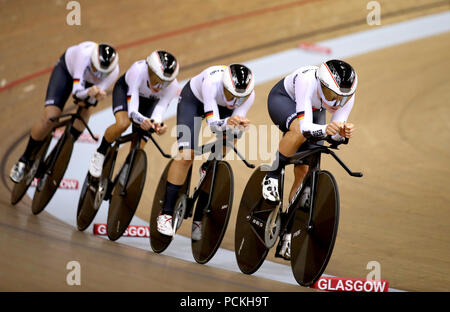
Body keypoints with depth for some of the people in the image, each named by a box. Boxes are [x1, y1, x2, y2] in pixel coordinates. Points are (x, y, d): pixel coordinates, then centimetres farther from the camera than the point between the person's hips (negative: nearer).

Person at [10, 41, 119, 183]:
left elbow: (93, 97, -23)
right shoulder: (85, 54, -43)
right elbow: (77, 90, -45)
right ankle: (24, 160, 1)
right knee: (49, 118, -17)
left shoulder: (113, 71, -33)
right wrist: (89, 92, -62)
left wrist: (91, 98, -41)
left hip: (89, 81, 4)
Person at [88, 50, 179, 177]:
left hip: (149, 100, 3)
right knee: (123, 123, -32)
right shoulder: (138, 70, -43)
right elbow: (132, 111, -44)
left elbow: (159, 112, -36)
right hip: (125, 89, -3)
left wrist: (157, 124, -59)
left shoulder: (172, 86, -35)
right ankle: (100, 154, -6)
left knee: (138, 148, -5)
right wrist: (142, 120, -65)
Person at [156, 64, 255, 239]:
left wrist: (241, 125, -48)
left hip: (222, 106, 4)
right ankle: (166, 214, -12)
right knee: (186, 155, -18)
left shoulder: (249, 94, -31)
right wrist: (227, 123, -63)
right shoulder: (212, 82, -42)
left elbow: (234, 128, -26)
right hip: (193, 99, -3)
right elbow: (213, 124, -43)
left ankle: (198, 218, 2)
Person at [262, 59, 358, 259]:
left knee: (305, 171, -6)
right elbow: (305, 126, -49)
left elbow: (336, 134, -27)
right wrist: (325, 130, -68)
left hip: (314, 110, 4)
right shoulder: (307, 81, -43)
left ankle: (288, 236, 3)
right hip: (283, 99, -4)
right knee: (298, 132, -41)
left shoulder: (347, 95, -29)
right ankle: (272, 177, -18)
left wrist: (344, 133, -49)